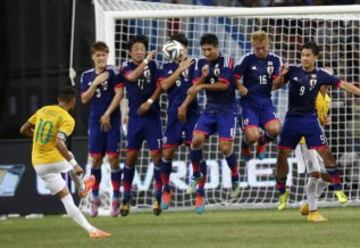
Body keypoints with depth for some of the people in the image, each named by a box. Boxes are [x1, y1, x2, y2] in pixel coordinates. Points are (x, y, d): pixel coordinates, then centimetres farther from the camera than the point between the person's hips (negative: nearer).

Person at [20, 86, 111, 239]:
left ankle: (91, 230, 7)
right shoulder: (67, 120, -14)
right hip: (56, 160, -5)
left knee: (67, 199, 8)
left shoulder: (43, 111, 4)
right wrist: (74, 164, -25)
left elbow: (23, 130, 12)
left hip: (38, 165, 5)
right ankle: (81, 188, 57)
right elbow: (59, 143, -28)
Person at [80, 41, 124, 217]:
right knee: (95, 159, 3)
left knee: (113, 158, -6)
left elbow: (119, 94, -9)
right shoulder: (87, 76, 8)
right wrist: (95, 83, -9)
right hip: (95, 122, 3)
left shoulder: (113, 72, -3)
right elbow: (84, 99, 5)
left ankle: (116, 199, 0)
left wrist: (107, 114, -12)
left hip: (112, 121, -3)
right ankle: (95, 199, 11)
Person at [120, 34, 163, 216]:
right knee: (131, 155, 0)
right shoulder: (126, 66, 1)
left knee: (156, 154, -6)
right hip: (135, 117, 0)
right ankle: (126, 197, 8)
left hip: (152, 115, 0)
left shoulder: (152, 64, 4)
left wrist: (150, 102, -11)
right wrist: (147, 60, -21)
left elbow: (160, 85, 1)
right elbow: (132, 76, -20)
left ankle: (158, 197, -1)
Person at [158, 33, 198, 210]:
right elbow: (164, 85, -6)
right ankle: (166, 191, 15)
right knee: (167, 152, 0)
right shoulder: (167, 68, 10)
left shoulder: (193, 65, 3)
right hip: (173, 115, 2)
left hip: (191, 114, -2)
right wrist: (180, 69, -10)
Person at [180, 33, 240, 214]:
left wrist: (202, 86, -16)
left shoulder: (226, 62, -8)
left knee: (225, 148, -12)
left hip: (227, 109, -4)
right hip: (210, 109, 4)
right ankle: (197, 175, 4)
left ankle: (235, 178, 13)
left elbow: (224, 84, -17)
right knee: (197, 139, -16)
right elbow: (195, 87, 3)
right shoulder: (201, 64, 7)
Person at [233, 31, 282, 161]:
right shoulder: (247, 59, -6)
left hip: (265, 102, 2)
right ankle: (245, 146, 22)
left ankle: (262, 142, 15)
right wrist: (240, 87, -20)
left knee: (274, 129, -23)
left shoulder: (275, 60, 1)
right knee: (252, 136, -18)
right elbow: (234, 77, -1)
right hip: (249, 102, -2)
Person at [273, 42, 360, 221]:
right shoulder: (292, 71, -1)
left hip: (310, 119, -1)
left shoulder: (320, 75, -3)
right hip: (292, 119, 1)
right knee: (282, 154, -3)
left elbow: (343, 85, -4)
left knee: (325, 152, -10)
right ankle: (282, 192, 15)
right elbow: (275, 86, 5)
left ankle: (338, 189, 0)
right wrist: (281, 76, -16)